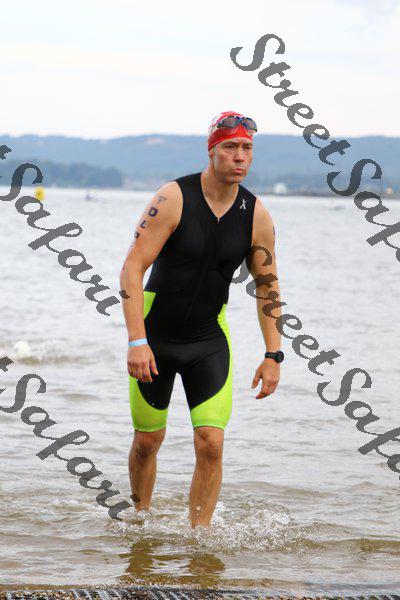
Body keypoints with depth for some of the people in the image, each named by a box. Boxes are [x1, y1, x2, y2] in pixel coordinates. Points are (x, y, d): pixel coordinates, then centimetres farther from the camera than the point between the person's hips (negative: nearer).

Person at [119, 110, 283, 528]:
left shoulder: (257, 216, -6)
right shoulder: (173, 199, -17)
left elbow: (267, 285, 6)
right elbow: (132, 268, -19)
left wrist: (273, 355, 1)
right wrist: (137, 341, -26)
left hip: (210, 340, 2)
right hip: (155, 336, -2)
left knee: (211, 444, -11)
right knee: (148, 442, 9)